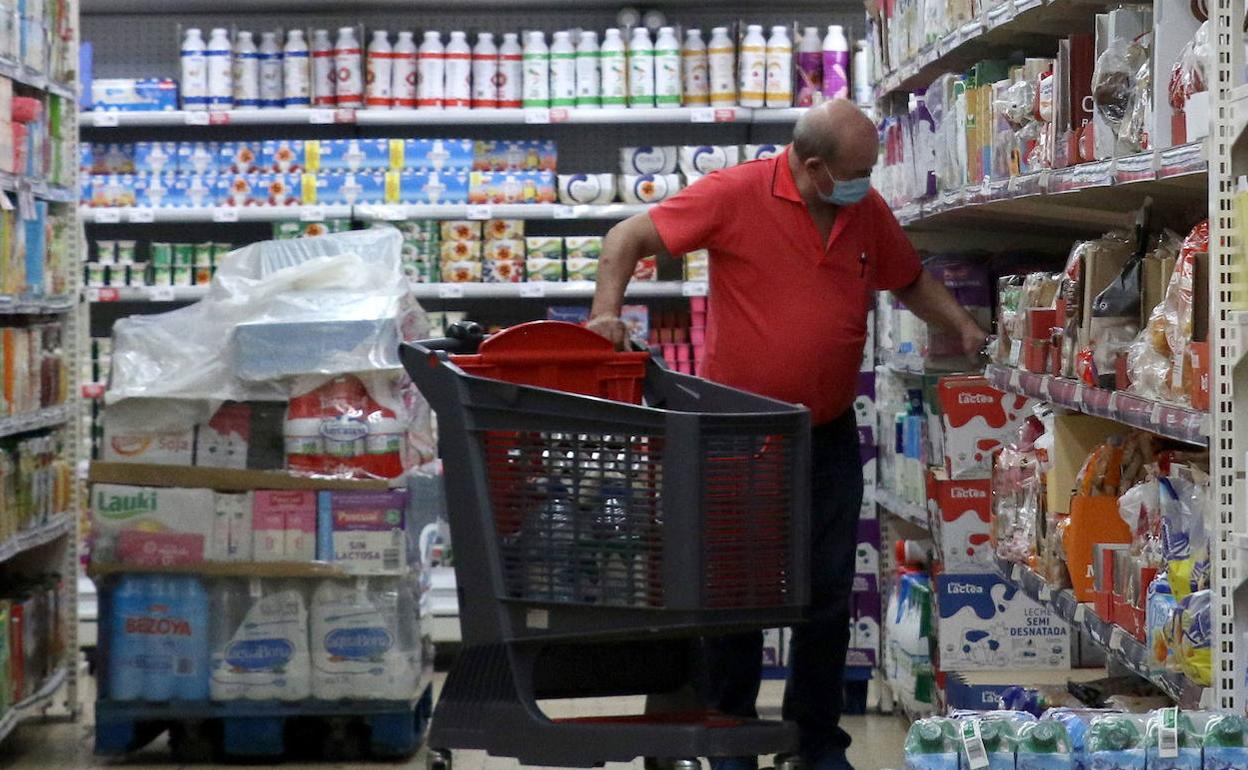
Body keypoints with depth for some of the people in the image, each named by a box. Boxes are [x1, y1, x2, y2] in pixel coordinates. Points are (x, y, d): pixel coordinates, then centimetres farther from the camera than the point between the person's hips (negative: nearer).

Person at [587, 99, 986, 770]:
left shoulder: (868, 212, 2)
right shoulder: (735, 194, -14)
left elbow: (910, 280, 19)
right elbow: (628, 237, -12)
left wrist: (965, 329, 7)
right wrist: (606, 310, -26)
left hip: (830, 437, 4)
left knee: (828, 596, 9)